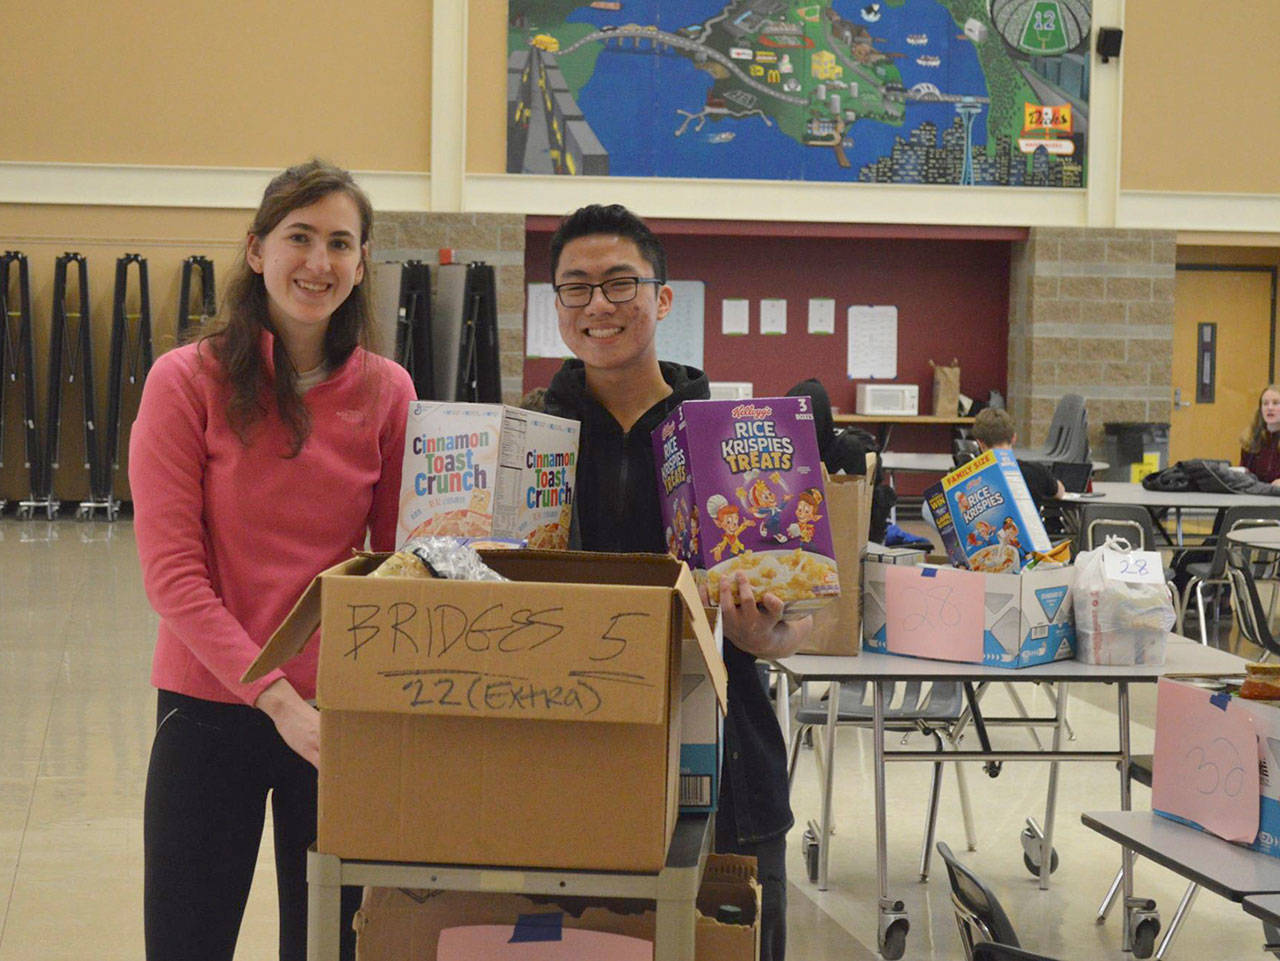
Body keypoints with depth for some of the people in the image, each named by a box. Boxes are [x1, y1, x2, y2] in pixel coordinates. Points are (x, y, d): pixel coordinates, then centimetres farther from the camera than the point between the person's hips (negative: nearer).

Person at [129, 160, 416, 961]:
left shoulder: (387, 391, 0)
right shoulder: (188, 381, -7)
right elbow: (172, 571, -11)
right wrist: (276, 697, -19)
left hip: (342, 713, 2)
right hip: (211, 706, -2)